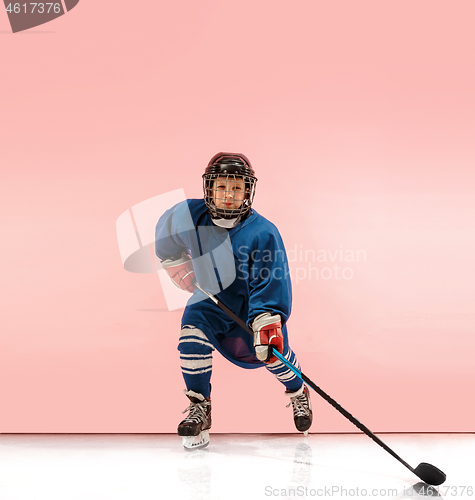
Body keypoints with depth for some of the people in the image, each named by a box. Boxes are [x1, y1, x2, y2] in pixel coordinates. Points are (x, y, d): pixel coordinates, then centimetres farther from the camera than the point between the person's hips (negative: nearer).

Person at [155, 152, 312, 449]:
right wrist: (178, 266, 12)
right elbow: (166, 240, 6)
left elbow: (271, 283, -28)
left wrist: (269, 325, -37)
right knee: (193, 333, -23)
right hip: (210, 299, 2)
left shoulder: (263, 233, -27)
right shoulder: (187, 216, -18)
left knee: (272, 351, -7)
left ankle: (298, 393, 28)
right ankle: (199, 408, -8)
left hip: (253, 302, -2)